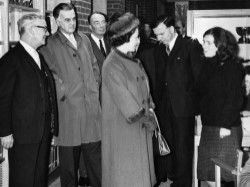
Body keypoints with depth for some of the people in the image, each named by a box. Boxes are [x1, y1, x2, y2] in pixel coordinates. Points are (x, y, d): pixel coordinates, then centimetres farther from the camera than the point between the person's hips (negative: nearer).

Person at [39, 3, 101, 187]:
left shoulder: (84, 40, 15)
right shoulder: (49, 45, -4)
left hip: (92, 106, 5)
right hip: (68, 109, -5)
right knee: (69, 159, 4)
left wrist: (94, 87, 11)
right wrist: (64, 92, -9)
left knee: (95, 156, 10)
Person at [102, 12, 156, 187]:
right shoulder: (112, 66, -19)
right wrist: (149, 120, -9)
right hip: (123, 132, -8)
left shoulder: (133, 61, 9)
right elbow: (129, 106, -19)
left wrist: (149, 110, -2)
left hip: (141, 130, 8)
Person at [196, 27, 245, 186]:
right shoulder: (208, 65, 11)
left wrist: (226, 125, -16)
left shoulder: (231, 66, -10)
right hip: (208, 126, 7)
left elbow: (235, 99, -14)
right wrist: (203, 117, 10)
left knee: (223, 172, 0)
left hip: (226, 129, -7)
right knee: (207, 173, 7)